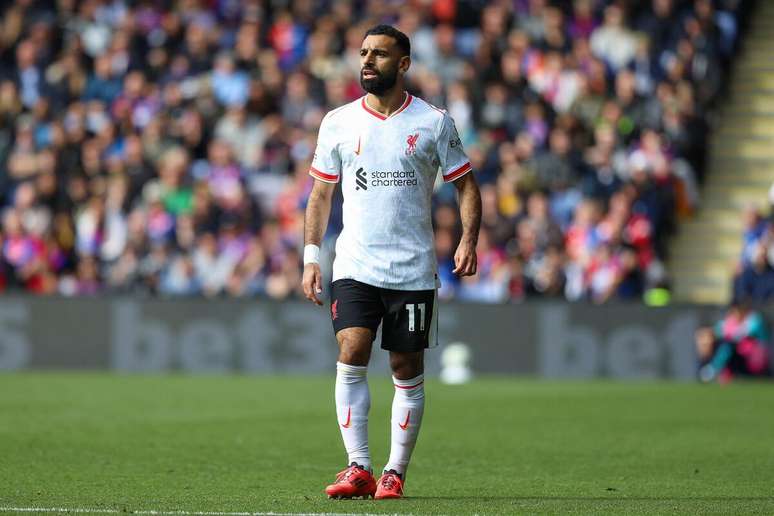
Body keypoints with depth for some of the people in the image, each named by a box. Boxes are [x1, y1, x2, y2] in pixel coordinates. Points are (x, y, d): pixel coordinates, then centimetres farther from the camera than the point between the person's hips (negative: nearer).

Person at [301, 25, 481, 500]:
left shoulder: (433, 122, 1)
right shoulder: (338, 123, 7)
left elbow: (466, 185, 6)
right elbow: (321, 194, 12)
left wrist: (469, 241, -9)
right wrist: (311, 257, 4)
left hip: (413, 270, -1)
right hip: (354, 265, 1)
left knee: (408, 371, 3)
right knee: (351, 359, -14)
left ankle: (395, 473, 11)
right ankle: (358, 469, -12)